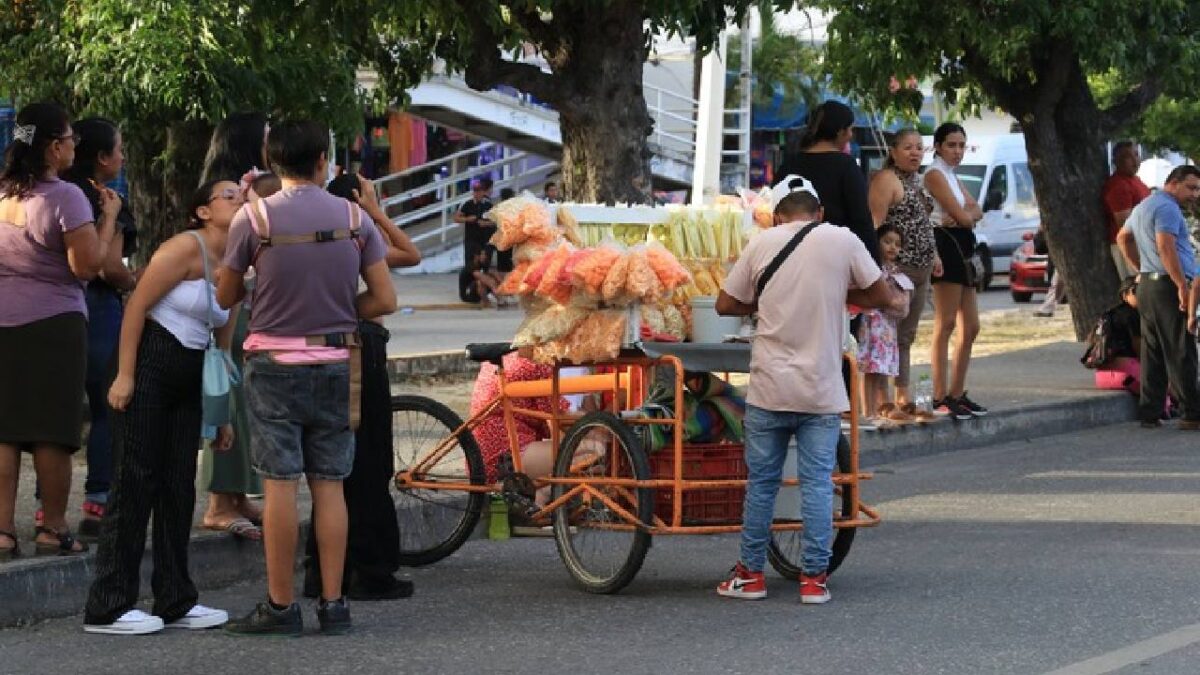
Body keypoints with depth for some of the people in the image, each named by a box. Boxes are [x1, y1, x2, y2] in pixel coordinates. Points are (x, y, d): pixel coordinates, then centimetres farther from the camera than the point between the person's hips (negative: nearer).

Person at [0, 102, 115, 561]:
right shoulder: (64, 197, -13)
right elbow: (88, 266, -14)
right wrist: (108, 217, -2)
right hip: (52, 325, -6)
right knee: (52, 433, 2)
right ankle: (53, 531, 7)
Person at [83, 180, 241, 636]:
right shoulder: (186, 248, -11)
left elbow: (223, 343, 18)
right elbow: (136, 306, -15)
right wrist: (124, 374, -21)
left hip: (187, 383, 8)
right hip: (148, 369, -8)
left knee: (179, 486, 9)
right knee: (135, 484, -7)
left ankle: (175, 601, 17)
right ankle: (108, 607, -4)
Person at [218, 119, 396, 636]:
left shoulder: (254, 217, -6)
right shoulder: (354, 218, 1)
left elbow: (225, 297, 2)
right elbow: (385, 300, 0)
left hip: (274, 363, -2)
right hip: (335, 365, 2)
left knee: (280, 484, -1)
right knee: (329, 485, 7)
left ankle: (280, 606, 1)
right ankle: (333, 604, 8)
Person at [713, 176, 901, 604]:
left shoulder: (762, 244, 2)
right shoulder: (842, 241, -1)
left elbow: (726, 305, 6)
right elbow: (881, 295, 5)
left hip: (769, 387, 1)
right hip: (822, 390, -1)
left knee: (761, 480, 9)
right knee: (818, 481, 3)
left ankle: (750, 574, 16)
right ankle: (814, 578, 3)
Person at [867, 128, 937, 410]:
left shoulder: (917, 180, 19)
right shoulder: (886, 180, -11)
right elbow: (874, 223, -18)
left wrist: (933, 255, 24)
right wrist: (879, 262, -26)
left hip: (920, 269, 10)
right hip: (898, 267, -10)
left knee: (907, 334, 12)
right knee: (895, 334, -10)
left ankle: (903, 393, 17)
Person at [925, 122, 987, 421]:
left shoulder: (952, 176, 22)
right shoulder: (935, 174, -8)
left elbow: (976, 211, 11)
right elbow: (961, 215, -15)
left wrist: (964, 215, -10)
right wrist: (966, 215, 7)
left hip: (963, 250, 10)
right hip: (947, 247, -10)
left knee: (971, 326, 11)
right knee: (946, 324, -11)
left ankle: (957, 393, 17)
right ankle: (941, 397, -11)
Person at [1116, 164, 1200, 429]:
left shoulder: (1143, 206, 20)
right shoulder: (1167, 208, -12)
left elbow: (1123, 237, 33)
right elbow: (1165, 247, -23)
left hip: (1147, 285, 10)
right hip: (1168, 286, -10)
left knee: (1153, 354, 10)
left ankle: (1149, 412, 10)